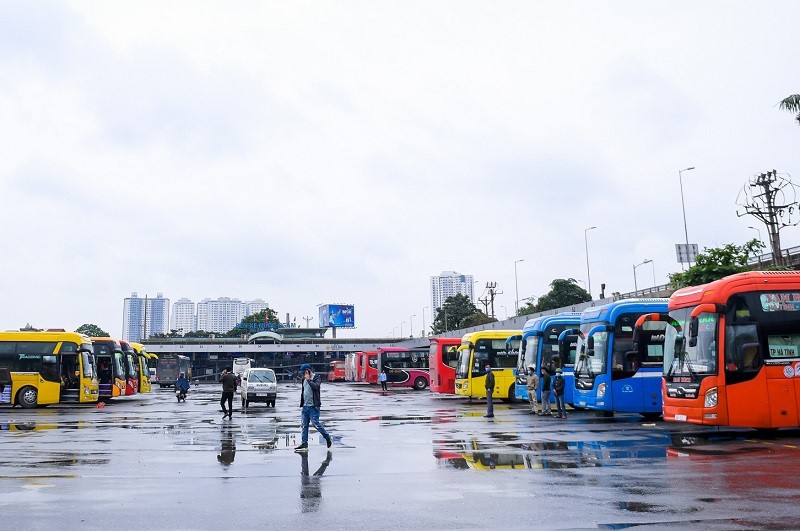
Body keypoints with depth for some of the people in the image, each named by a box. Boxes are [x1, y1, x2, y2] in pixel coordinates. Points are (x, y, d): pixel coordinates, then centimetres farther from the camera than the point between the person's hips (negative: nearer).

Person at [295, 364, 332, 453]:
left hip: (313, 406, -7)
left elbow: (316, 386, -27)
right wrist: (302, 403, 19)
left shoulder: (317, 377, -7)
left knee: (316, 423, -8)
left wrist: (308, 379, -18)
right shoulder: (304, 379, 15)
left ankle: (327, 438, 10)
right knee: (304, 425, 6)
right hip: (305, 406, 8)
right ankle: (304, 444, 10)